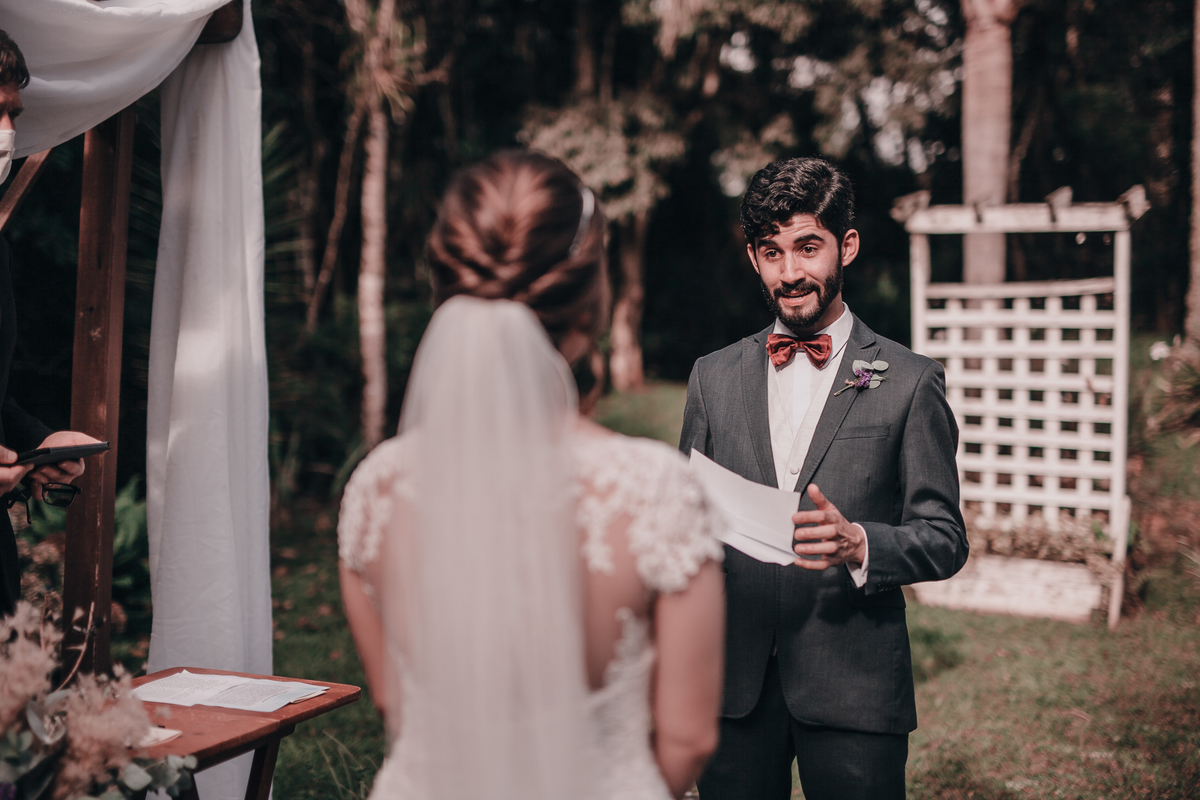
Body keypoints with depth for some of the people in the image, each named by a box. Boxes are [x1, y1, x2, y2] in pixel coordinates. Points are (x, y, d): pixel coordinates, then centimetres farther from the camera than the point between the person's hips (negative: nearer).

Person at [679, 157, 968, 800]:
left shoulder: (911, 384, -1)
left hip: (854, 692, -2)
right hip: (732, 684, 3)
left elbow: (944, 539, -2)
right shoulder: (713, 377, 9)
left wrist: (858, 543, -22)